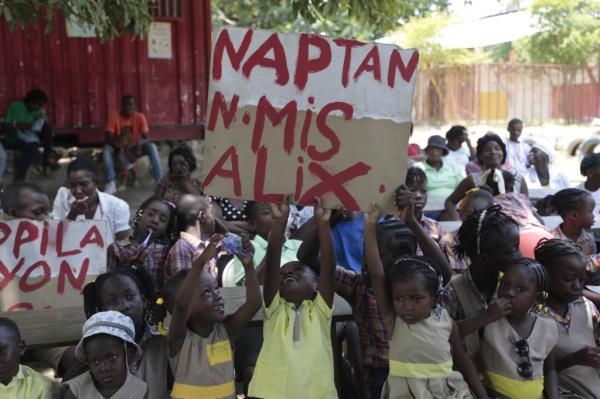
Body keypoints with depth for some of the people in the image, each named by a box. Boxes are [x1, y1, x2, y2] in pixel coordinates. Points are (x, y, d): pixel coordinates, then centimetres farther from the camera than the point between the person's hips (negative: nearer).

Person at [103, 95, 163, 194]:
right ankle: (111, 183, -32)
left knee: (152, 147, -27)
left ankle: (160, 181, -29)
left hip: (135, 148, 0)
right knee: (106, 148, -31)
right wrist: (119, 145, -41)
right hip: (119, 148, 0)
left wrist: (140, 142, -42)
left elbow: (147, 138, -17)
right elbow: (107, 138, -20)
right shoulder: (115, 116, -14)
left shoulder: (140, 117, -12)